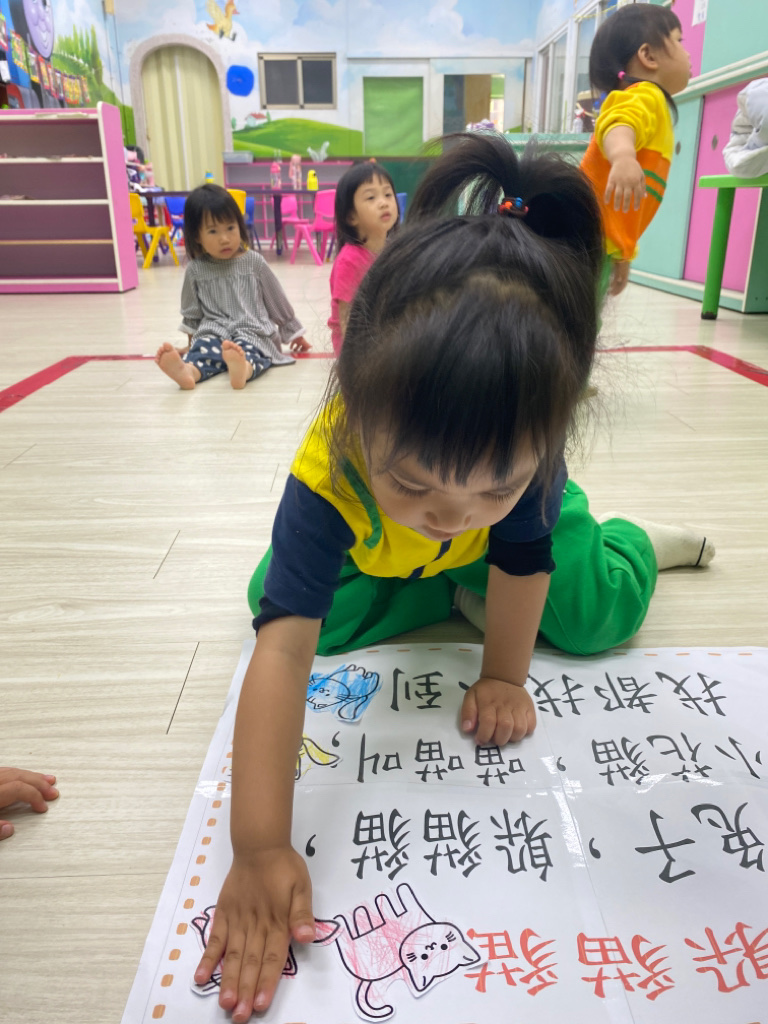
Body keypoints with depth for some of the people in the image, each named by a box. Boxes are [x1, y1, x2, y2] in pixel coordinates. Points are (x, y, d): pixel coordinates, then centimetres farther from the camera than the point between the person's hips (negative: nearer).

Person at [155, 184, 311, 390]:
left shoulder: (254, 262, 5)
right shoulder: (196, 270, 7)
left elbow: (277, 301, 14)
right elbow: (192, 312, 21)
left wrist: (293, 333, 19)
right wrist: (192, 342, 26)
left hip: (252, 330, -2)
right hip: (213, 332, 2)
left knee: (248, 350, -37)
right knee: (204, 349, -32)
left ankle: (243, 368, -70)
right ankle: (188, 370, -63)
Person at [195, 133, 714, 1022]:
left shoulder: (522, 448, -41)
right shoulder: (326, 479, -46)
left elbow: (522, 558, -25)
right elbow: (284, 650, -50)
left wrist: (501, 676, -15)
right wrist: (260, 850, -52)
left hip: (513, 540, 0)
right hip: (371, 555, 1)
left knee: (599, 612, -15)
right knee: (272, 596, -16)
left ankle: (636, 542, 24)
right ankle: (460, 594, 0)